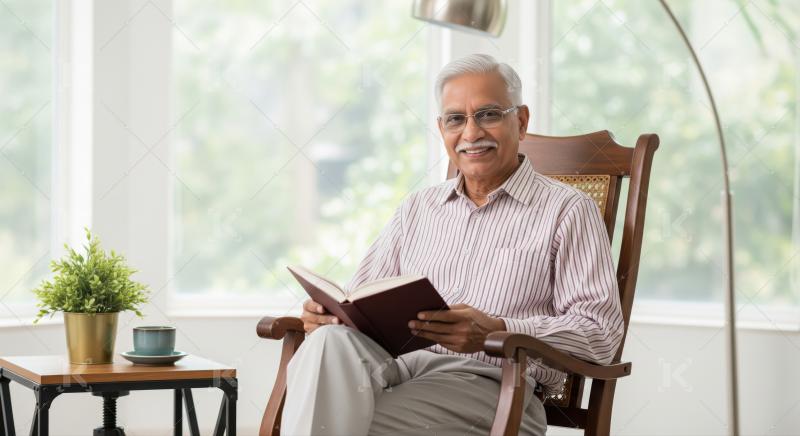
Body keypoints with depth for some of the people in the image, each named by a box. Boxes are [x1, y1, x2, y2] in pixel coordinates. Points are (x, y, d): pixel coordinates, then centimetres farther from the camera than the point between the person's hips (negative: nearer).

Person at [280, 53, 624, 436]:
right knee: (331, 341, -33)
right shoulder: (418, 208, 26)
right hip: (397, 364, 5)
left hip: (488, 380, -4)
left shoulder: (568, 210, 9)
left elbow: (601, 332, -2)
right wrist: (330, 312, -4)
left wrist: (497, 332, -18)